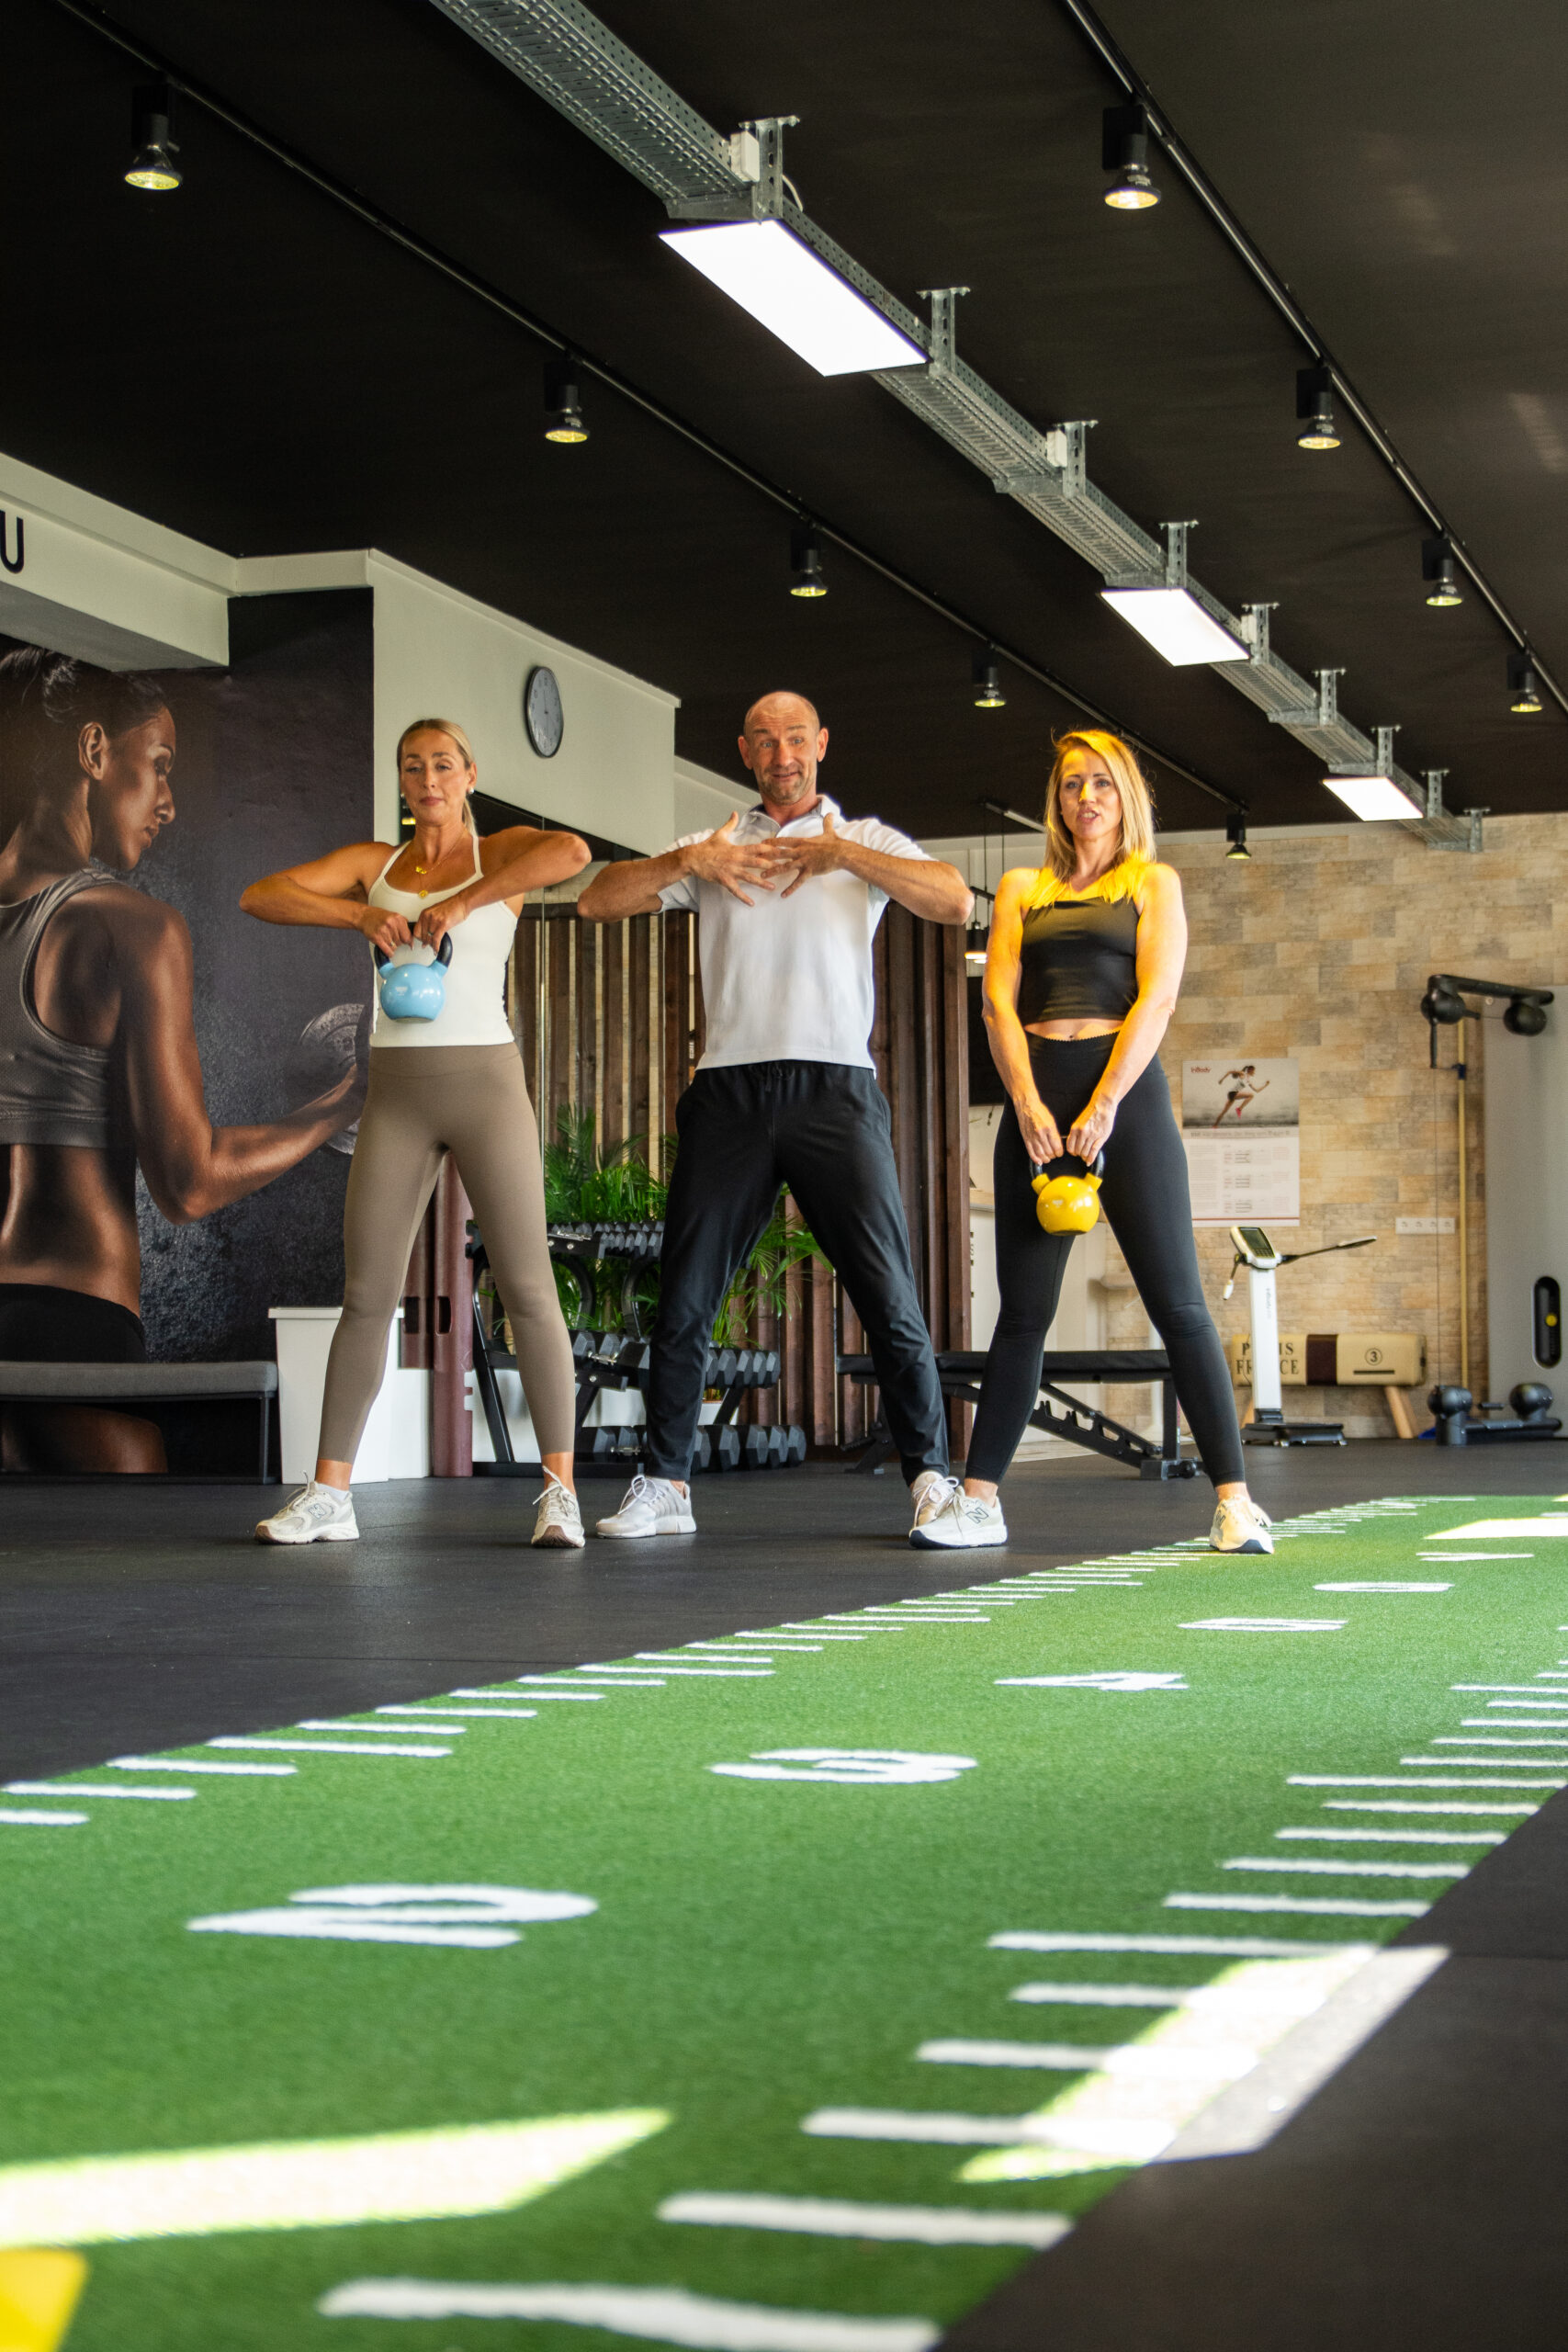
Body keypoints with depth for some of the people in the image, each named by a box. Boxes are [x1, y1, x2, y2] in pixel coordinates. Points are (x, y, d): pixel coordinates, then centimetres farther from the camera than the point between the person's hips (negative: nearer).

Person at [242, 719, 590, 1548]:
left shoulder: (505, 850, 3)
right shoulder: (371, 862, 13)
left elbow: (572, 852, -22)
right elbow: (259, 896, 0)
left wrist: (460, 903, -25)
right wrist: (360, 916, -15)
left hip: (487, 1085, -3)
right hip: (397, 1097, 3)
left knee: (527, 1288, -9)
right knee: (366, 1295, 1)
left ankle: (559, 1492, -5)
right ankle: (328, 1495, 6)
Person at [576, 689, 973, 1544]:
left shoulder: (864, 840, 13)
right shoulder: (711, 847, 17)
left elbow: (955, 901, -6)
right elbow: (597, 901, 7)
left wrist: (841, 852, -12)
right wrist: (689, 860, -8)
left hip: (834, 1089, -2)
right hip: (729, 1090, 2)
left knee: (889, 1295, -8)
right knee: (684, 1299, 1)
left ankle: (931, 1477, -1)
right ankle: (663, 1485, 9)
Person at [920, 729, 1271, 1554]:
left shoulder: (1153, 883, 11)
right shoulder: (1022, 888, 18)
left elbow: (1156, 997, -1)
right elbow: (1000, 1000, 7)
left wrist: (1104, 1105, -13)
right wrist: (1028, 1104, -8)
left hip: (1125, 1090, -2)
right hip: (1036, 1098, 2)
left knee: (1177, 1301, -7)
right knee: (1023, 1310, 2)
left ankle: (1234, 1500, -7)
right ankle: (978, 1496, 5)